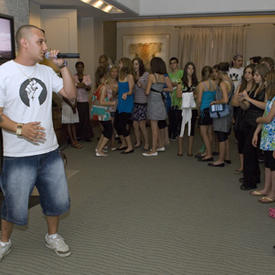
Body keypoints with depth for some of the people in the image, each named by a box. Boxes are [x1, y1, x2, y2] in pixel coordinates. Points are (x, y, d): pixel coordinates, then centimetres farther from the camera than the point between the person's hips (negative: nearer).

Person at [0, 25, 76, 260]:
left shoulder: (46, 71, 9)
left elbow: (71, 94, 6)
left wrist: (62, 66, -2)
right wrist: (19, 129, -26)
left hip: (50, 151, 5)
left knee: (58, 200, 14)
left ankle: (52, 235, 39)